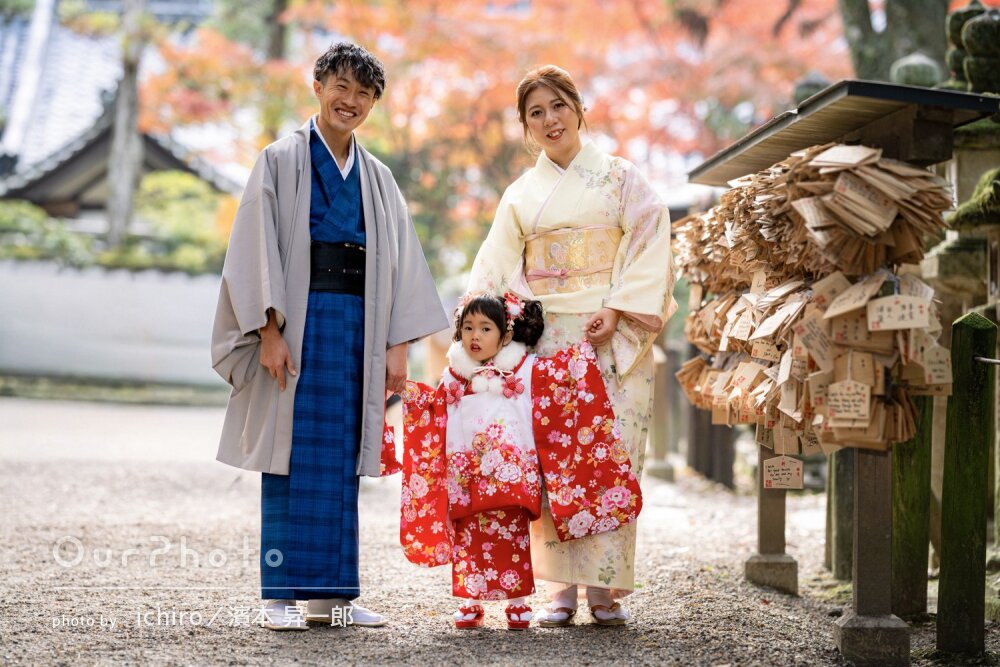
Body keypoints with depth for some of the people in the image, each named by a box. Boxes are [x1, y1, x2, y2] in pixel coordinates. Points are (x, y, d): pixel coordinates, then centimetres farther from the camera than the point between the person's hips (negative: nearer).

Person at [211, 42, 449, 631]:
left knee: (340, 460, 6)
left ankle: (331, 592, 10)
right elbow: (258, 249, -5)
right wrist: (270, 331, -15)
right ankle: (282, 594, 1)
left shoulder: (377, 178, 15)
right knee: (291, 456, -4)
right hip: (298, 323, -4)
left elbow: (399, 263, 12)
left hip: (357, 326, 4)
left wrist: (398, 345, 3)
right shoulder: (282, 161, 2)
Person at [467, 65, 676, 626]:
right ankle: (563, 585, 1)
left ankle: (607, 586, -2)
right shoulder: (521, 196, 15)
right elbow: (496, 274, 12)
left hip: (613, 338, -2)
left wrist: (617, 311, -13)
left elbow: (649, 246, -2)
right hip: (546, 341, 2)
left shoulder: (620, 177, 7)